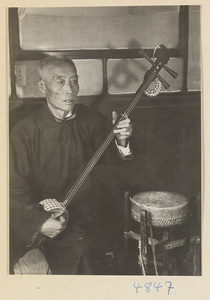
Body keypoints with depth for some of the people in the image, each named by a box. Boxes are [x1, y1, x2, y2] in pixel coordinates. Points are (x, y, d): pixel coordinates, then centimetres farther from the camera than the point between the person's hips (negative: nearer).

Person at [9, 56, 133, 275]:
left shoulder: (89, 119, -1)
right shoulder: (25, 132, -15)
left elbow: (109, 157, 8)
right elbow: (16, 189, -13)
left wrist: (121, 141, -14)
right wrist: (39, 221, -23)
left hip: (80, 214, 5)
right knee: (79, 249, -24)